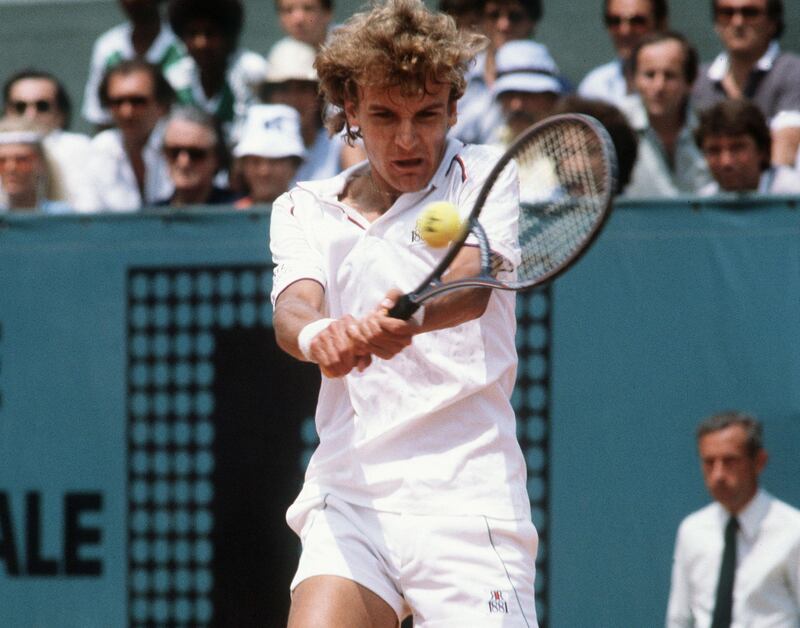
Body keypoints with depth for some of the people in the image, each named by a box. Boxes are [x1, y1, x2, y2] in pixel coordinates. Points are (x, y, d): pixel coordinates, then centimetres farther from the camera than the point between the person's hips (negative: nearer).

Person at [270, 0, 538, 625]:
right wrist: (317, 335, -32)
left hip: (467, 497, -2)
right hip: (348, 496, 2)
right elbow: (292, 308, -6)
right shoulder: (304, 209, 14)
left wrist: (403, 320, -39)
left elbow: (471, 286, -15)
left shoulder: (485, 175, 5)